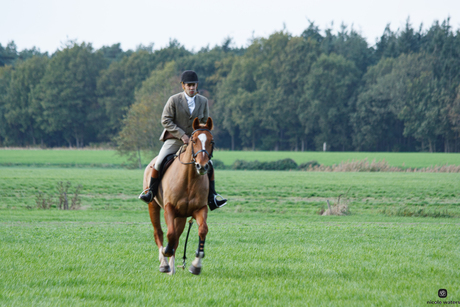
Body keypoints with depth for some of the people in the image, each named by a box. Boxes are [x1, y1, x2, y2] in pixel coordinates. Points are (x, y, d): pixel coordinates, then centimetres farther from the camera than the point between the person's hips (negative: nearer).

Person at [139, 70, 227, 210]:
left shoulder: (203, 101, 3)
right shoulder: (174, 100, -8)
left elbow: (205, 123, 11)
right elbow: (165, 120, -10)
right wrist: (181, 135, -17)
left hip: (194, 140, 3)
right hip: (174, 139, -3)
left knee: (208, 164, -9)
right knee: (159, 163, -18)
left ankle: (212, 199, -1)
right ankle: (150, 193, -1)